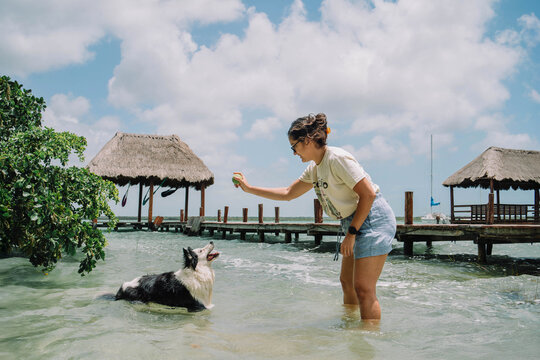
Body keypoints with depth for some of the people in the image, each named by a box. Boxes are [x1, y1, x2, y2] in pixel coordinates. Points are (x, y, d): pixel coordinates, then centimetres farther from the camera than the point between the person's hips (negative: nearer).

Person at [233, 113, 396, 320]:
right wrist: (249, 189, 20)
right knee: (347, 282, 15)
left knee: (363, 288, -11)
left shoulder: (337, 159, -17)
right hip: (355, 223, 10)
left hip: (373, 219, -10)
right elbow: (288, 193, 21)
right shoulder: (314, 168, 12)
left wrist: (351, 233, -17)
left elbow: (368, 194, -20)